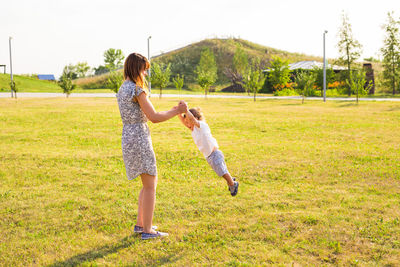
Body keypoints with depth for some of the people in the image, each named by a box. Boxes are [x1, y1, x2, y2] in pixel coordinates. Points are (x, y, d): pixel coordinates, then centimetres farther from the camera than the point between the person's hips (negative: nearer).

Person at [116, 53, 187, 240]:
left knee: (149, 183, 19)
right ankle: (147, 231, 4)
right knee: (150, 185, 0)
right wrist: (177, 112, -7)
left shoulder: (122, 90, 15)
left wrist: (170, 111, 18)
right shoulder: (137, 90, -15)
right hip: (139, 140, -9)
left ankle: (140, 224, 24)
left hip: (128, 139, 9)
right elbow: (153, 117, -18)